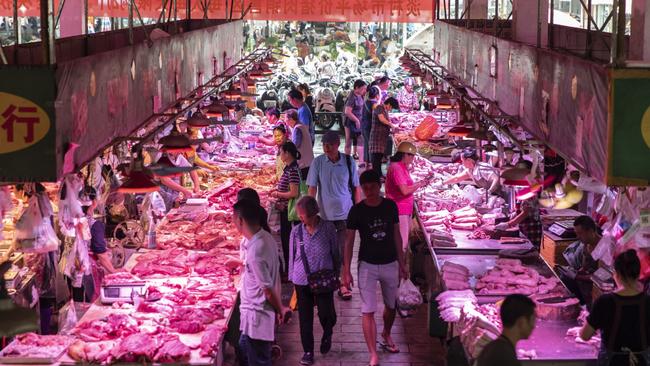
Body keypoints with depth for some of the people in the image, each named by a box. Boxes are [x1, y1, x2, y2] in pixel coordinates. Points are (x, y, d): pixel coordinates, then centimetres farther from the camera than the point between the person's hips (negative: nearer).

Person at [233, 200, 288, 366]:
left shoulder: (255, 251, -29)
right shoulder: (266, 237, -2)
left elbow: (269, 289, -21)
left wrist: (280, 309, -6)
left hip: (256, 316, -9)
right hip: (255, 310, 9)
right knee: (245, 347, 26)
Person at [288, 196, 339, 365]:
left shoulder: (328, 228, -9)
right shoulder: (297, 231, -4)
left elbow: (335, 253, 2)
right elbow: (292, 256, 6)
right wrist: (292, 279, 9)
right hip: (302, 281, 2)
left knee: (326, 313, 0)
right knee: (305, 317, 7)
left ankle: (327, 333, 35)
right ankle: (308, 351, 22)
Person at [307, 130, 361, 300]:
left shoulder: (349, 162, -4)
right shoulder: (318, 162, -5)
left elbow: (356, 188, 4)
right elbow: (312, 188, -3)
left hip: (345, 213, 0)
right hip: (325, 214, 0)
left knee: (344, 249, 2)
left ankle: (344, 284, 12)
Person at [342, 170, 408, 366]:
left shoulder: (390, 206, -3)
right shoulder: (357, 211, -10)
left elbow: (396, 235, 6)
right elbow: (349, 242, -5)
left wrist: (401, 263, 6)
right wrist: (346, 271, -8)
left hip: (390, 264, 3)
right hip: (368, 266, -3)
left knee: (391, 305, 18)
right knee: (368, 311, -5)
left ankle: (386, 335, 46)